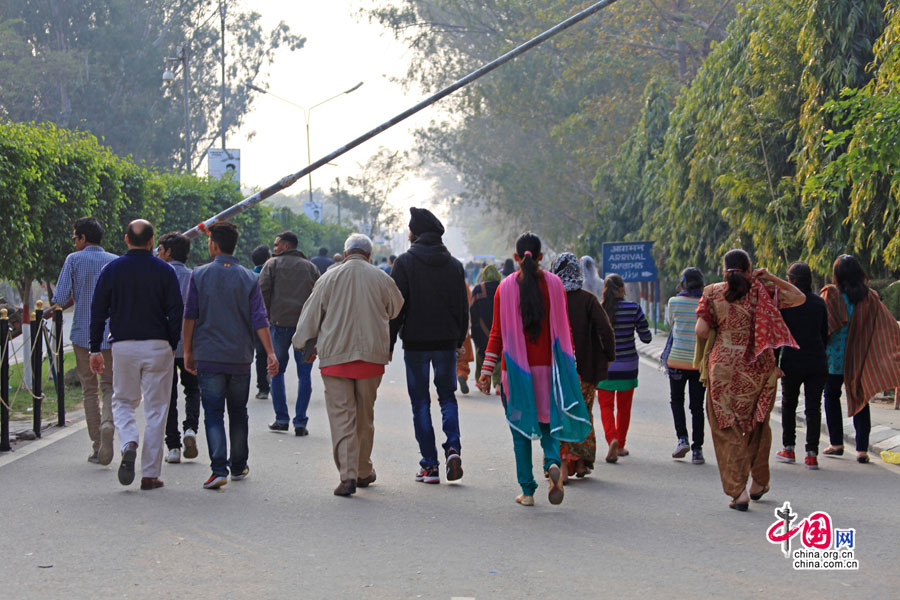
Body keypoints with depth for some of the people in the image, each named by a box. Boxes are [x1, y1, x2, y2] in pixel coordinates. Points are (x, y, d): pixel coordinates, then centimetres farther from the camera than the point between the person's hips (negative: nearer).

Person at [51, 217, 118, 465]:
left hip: (82, 333, -1)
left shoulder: (74, 260, -3)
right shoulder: (116, 262, 3)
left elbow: (60, 298, -9)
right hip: (111, 334, 1)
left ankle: (97, 446, 8)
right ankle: (108, 424, -22)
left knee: (90, 389, 8)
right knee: (109, 386, 8)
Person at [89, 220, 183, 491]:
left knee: (123, 401, 16)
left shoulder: (112, 270, 2)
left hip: (123, 345, 1)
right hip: (157, 346, -1)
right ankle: (150, 474, 3)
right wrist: (172, 346, 6)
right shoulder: (164, 271, -1)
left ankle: (129, 444, -14)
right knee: (155, 409, 4)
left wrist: (95, 349, 7)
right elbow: (175, 311, -3)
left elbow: (98, 311, 2)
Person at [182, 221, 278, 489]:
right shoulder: (249, 278, 1)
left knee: (213, 413, -2)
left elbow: (190, 316, -2)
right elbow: (259, 320, -4)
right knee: (238, 412, 15)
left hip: (209, 356, -2)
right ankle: (238, 466, 24)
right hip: (240, 357, 2)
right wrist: (270, 353, -4)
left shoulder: (199, 275, -3)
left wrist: (188, 351, 6)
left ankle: (219, 468, -15)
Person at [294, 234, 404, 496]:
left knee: (342, 415, -4)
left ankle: (348, 474, -15)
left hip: (335, 356, -2)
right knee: (365, 415, 14)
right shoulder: (382, 279, 3)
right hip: (372, 356, 2)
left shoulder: (329, 278, 0)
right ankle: (364, 471, 23)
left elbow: (311, 315, 4)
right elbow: (398, 311, 16)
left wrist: (302, 343, 19)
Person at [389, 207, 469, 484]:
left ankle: (429, 465, 1)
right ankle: (453, 449, -7)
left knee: (420, 402, 4)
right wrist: (459, 340, 18)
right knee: (447, 396, 15)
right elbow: (463, 307, 9)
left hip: (415, 342, -3)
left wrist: (389, 343, -3)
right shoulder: (454, 265, 5)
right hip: (446, 341, 3)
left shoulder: (405, 262, -7)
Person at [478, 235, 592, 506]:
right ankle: (552, 462, -17)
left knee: (521, 425, 6)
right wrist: (570, 366, 10)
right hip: (547, 365, 1)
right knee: (547, 420, 13)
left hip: (516, 366, -1)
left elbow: (497, 333, -2)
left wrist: (487, 371, 2)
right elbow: (564, 329, 3)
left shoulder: (506, 287, -2)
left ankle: (527, 491, 6)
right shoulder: (554, 284, 1)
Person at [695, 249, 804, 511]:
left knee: (728, 430, 3)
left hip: (723, 367, -1)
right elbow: (799, 298, 9)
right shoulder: (762, 292, 0)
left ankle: (738, 491, -9)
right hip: (759, 367, 1)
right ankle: (758, 482, 30)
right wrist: (771, 278, 7)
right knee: (758, 425, 21)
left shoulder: (712, 293, -1)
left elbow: (701, 331, -8)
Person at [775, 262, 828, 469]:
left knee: (789, 405, 17)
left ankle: (788, 449, 18)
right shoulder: (819, 303, 5)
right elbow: (825, 334, 10)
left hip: (792, 361, -2)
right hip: (817, 362, 2)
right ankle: (812, 454, -2)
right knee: (813, 407, 5)